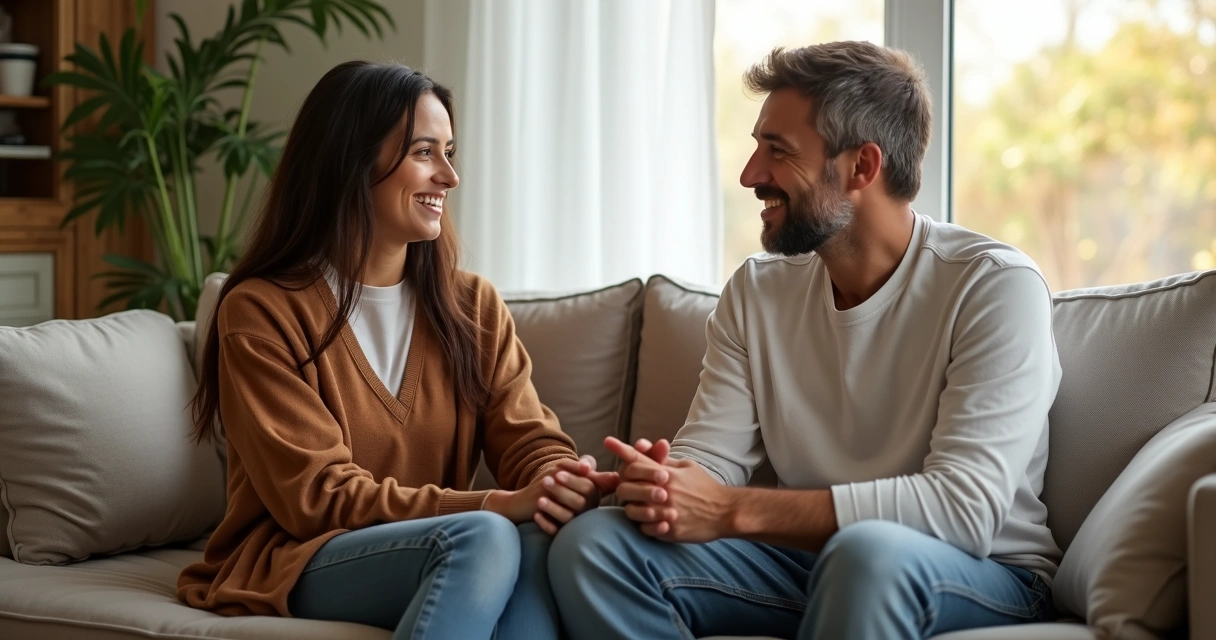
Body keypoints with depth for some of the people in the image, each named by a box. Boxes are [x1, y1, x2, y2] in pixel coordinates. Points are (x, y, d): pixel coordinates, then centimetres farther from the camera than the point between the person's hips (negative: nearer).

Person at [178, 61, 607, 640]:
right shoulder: (261, 312, -6)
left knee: (539, 540, -31)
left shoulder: (474, 307, 10)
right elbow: (315, 496, -14)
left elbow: (533, 445, -1)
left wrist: (570, 483, -28)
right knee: (482, 537, -34)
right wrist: (495, 504, -27)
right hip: (295, 564, -4)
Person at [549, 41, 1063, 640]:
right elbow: (708, 457, 0)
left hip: (984, 572, -5)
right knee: (591, 542, -14)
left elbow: (963, 505, -24)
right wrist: (658, 486, -26)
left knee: (868, 551, -39)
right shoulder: (757, 291, 5)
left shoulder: (994, 286, -14)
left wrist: (733, 511, -27)